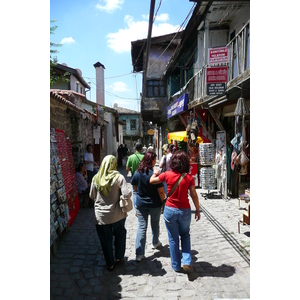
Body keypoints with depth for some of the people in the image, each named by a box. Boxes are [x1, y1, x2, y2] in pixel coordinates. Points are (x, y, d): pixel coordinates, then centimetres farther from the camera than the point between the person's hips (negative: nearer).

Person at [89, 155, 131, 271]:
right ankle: (118, 257, 39)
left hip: (101, 216, 1)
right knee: (120, 235, 25)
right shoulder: (118, 177, -15)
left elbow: (92, 196, 3)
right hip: (117, 215, -1)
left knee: (105, 240, 17)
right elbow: (127, 194, -21)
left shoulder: (96, 178, -7)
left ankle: (110, 264, 31)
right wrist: (129, 190, 0)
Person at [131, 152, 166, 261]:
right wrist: (163, 201, 0)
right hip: (154, 204, -2)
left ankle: (139, 254, 6)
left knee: (142, 227, 6)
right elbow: (161, 191, -16)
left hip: (140, 204, 2)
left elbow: (134, 188, 7)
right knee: (155, 224, 21)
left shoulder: (137, 173, -6)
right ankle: (155, 243, 44)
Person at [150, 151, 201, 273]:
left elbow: (152, 181, 2)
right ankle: (187, 262, 15)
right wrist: (197, 210, 8)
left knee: (173, 238, 16)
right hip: (184, 210, 1)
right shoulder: (189, 177, -9)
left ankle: (176, 266, 27)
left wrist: (155, 173, 23)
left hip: (170, 210, -1)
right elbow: (194, 195, -4)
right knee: (185, 235, 25)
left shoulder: (167, 175, -10)